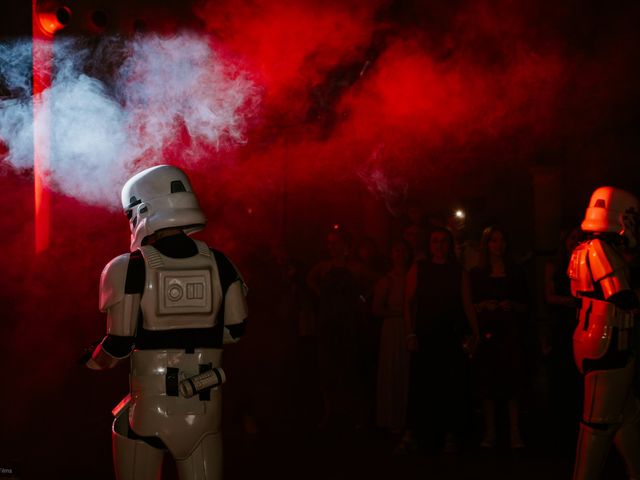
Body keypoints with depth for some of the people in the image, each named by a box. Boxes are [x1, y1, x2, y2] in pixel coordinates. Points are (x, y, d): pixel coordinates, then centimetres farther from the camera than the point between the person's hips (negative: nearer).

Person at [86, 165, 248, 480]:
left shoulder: (132, 267, -11)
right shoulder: (218, 263, 0)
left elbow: (120, 344, -10)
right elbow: (235, 330, 4)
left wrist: (96, 362, 11)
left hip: (150, 407, -3)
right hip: (205, 406, 3)